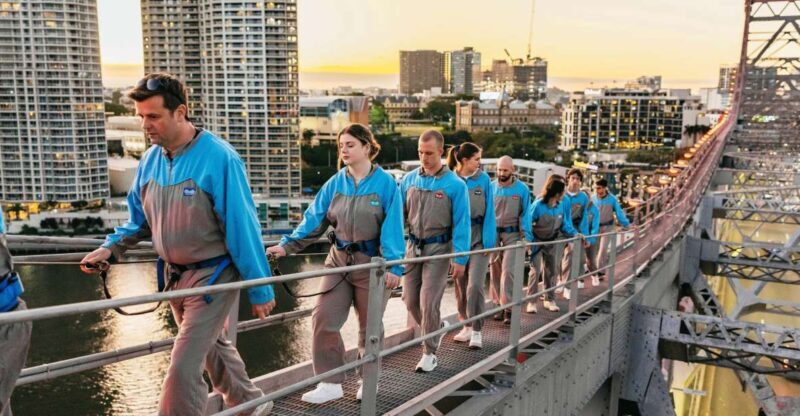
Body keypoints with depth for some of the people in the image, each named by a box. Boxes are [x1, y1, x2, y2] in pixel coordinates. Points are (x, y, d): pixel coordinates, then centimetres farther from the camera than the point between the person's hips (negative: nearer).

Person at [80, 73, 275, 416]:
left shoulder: (218, 158, -22)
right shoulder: (150, 160, -1)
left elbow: (242, 227, -19)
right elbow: (139, 219, 12)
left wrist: (259, 288, -15)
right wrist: (111, 247, -5)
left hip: (212, 275, -7)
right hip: (173, 274, 8)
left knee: (183, 367, -7)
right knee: (212, 346, 23)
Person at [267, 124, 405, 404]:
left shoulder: (385, 183, -8)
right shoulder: (335, 182, 3)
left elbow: (392, 227, -13)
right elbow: (314, 218, 1)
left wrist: (393, 265, -21)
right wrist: (288, 245, -9)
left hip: (372, 262, -4)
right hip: (339, 260, 4)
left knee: (369, 325, 10)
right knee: (323, 319, -3)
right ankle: (331, 383, 9)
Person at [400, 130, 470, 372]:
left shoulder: (455, 185, -10)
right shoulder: (410, 179, 0)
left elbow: (461, 223, -9)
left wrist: (460, 259, -12)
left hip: (438, 248, -4)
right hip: (413, 246, 4)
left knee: (428, 302, -4)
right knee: (410, 300, 10)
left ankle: (429, 354, 13)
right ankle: (436, 327, 38)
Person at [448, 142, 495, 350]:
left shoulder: (484, 179, -2)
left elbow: (489, 210, -2)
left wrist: (489, 240, -7)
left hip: (478, 235, -1)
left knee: (475, 285, -9)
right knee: (460, 284, 10)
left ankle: (476, 331, 1)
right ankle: (467, 325, 26)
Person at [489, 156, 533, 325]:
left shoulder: (522, 189, -4)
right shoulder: (491, 187, -2)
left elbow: (525, 215, 0)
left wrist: (527, 237, -8)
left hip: (513, 234, -2)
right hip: (494, 233, 2)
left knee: (509, 270, -10)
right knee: (495, 270, 7)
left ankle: (509, 308, -5)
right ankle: (499, 304, 18)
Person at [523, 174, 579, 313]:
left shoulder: (563, 205, -12)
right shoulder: (538, 204, -26)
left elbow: (565, 224, 0)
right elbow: (527, 222, -21)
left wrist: (575, 233, -14)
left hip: (552, 242, 5)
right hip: (537, 241, -5)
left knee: (552, 271, 12)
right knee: (535, 270, -10)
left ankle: (549, 299, 25)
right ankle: (531, 301, 0)